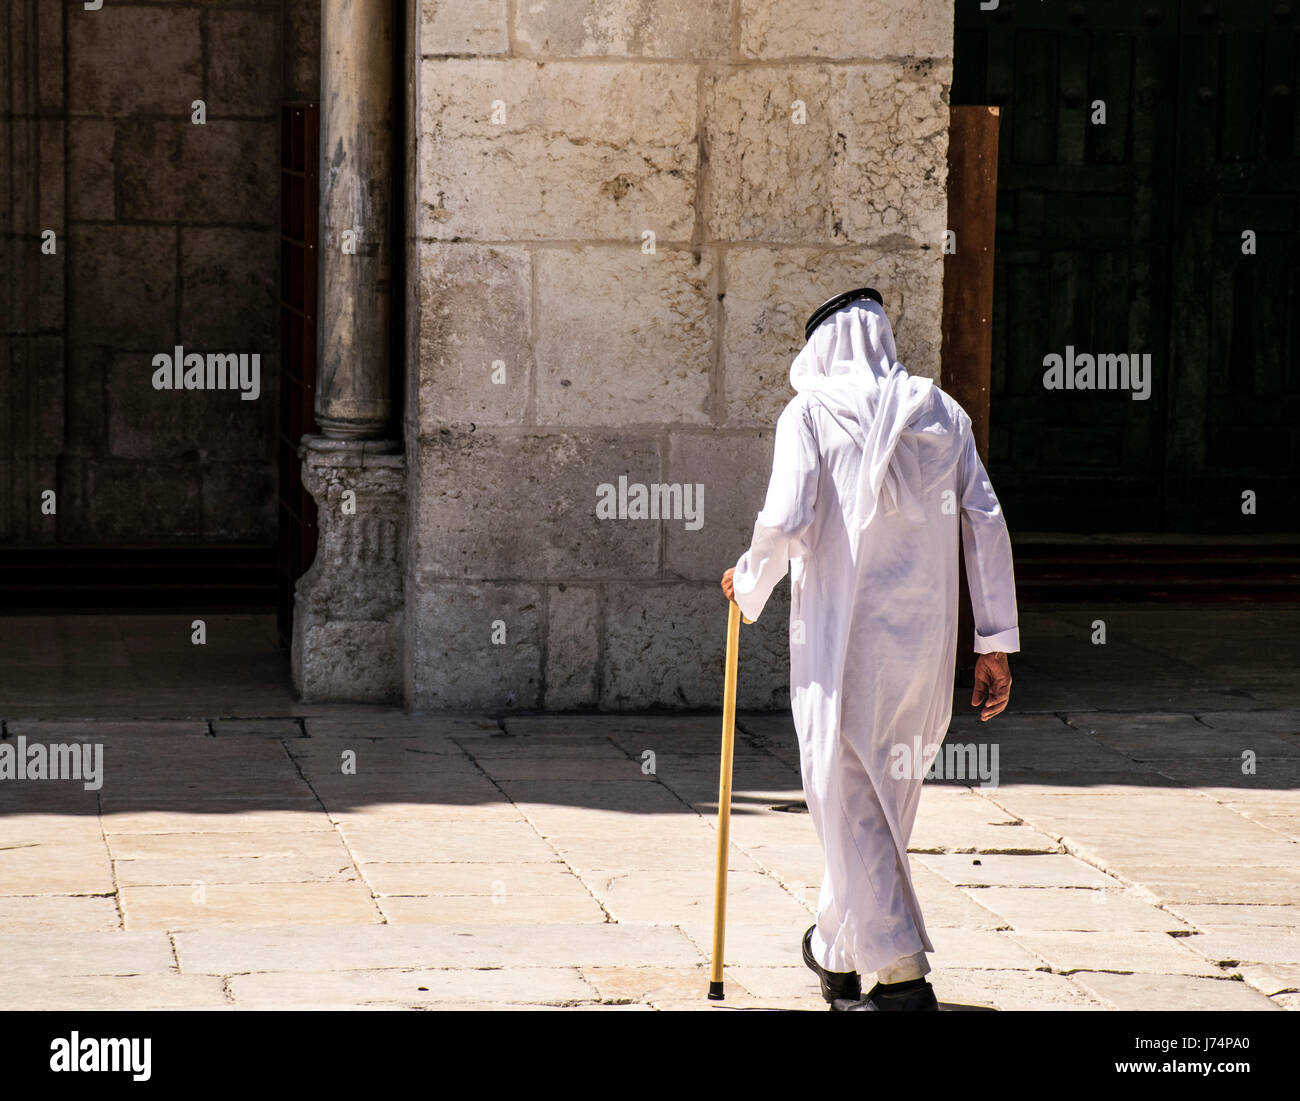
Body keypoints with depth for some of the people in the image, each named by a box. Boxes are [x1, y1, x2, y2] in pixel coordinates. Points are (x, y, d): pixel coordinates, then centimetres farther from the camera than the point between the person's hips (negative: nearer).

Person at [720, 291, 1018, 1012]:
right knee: (888, 791, 18)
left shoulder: (810, 413, -3)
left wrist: (748, 585, 7)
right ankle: (837, 950, 35)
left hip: (841, 634, -5)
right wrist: (995, 642, 6)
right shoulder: (941, 413, 10)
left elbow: (786, 522, -14)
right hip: (926, 636, 5)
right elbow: (986, 525, 4)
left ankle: (901, 975, -8)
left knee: (847, 795, -1)